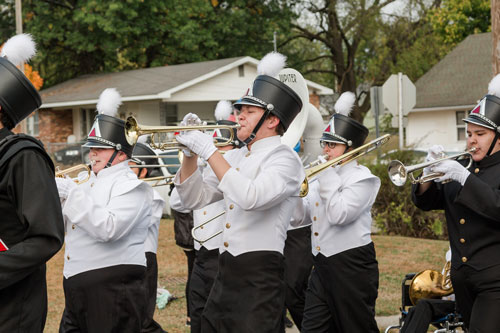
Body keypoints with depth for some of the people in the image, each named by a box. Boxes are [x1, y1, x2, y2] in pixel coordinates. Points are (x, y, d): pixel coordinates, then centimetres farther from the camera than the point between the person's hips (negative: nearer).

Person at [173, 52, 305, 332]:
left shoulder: (285, 159, -9)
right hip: (225, 275, 8)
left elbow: (250, 198, -27)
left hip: (259, 279, -8)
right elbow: (195, 198, 20)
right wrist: (191, 151, 6)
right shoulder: (235, 157, 15)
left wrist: (209, 151, -20)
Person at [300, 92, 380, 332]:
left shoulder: (361, 178, -8)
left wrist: (326, 176, -17)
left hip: (351, 266, -7)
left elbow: (339, 215, -23)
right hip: (322, 265, 7)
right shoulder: (323, 175, 15)